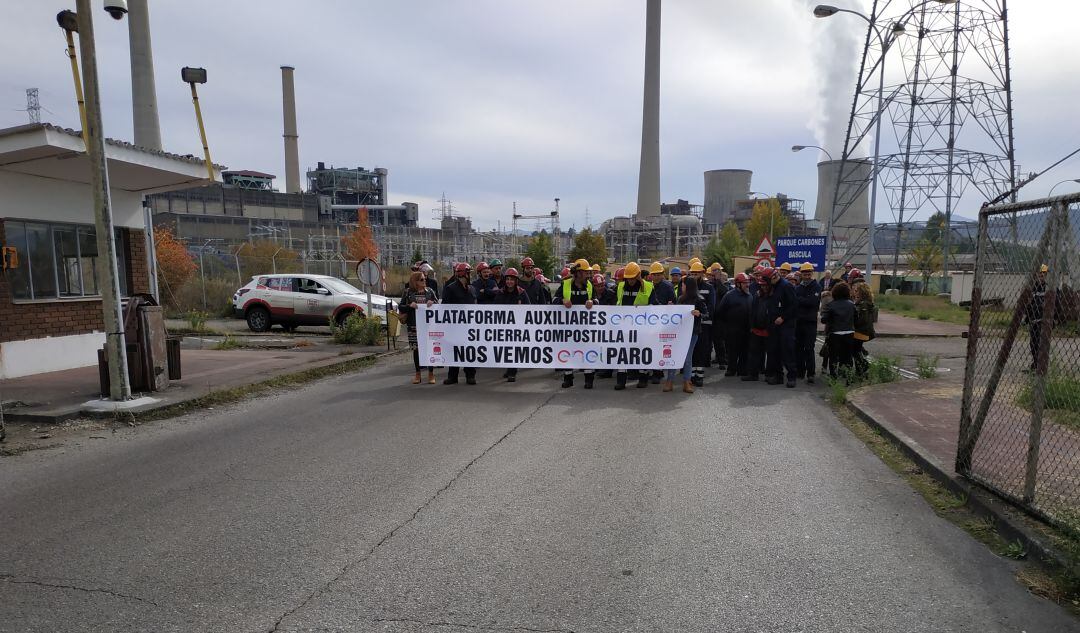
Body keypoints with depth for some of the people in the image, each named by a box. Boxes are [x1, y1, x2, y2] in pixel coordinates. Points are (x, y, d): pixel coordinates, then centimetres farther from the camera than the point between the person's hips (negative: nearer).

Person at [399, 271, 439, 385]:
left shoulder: (429, 291, 7)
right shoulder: (408, 292, 3)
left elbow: (438, 304, 9)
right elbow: (400, 307, 3)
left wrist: (433, 303, -12)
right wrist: (410, 306, -15)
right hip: (414, 325, 0)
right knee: (416, 349, 7)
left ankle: (431, 374, 12)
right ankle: (417, 374, 19)